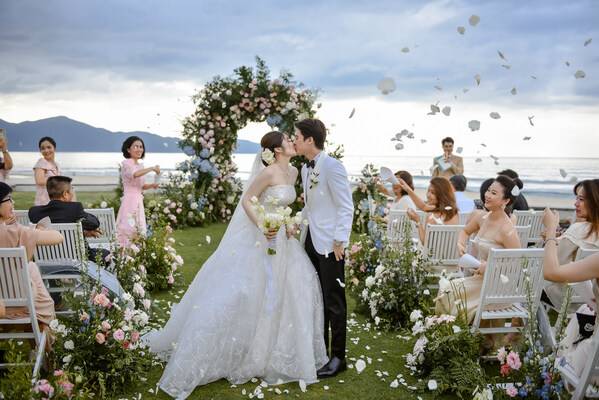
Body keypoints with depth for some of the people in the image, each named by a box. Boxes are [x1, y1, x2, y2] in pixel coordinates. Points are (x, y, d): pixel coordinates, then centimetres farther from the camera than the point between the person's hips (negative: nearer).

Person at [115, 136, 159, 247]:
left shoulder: (141, 165, 16)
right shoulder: (126, 163, -7)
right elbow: (134, 174, -30)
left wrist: (151, 185, 5)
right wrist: (152, 168, -24)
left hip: (139, 202, 8)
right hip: (129, 201, -8)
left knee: (139, 231, 7)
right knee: (128, 229, -10)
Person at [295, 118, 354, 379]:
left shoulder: (331, 166, -15)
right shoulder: (305, 168, 10)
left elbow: (346, 207, -15)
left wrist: (339, 242, -18)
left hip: (329, 243, -8)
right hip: (311, 240, 8)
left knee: (333, 301, 2)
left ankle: (338, 357, 13)